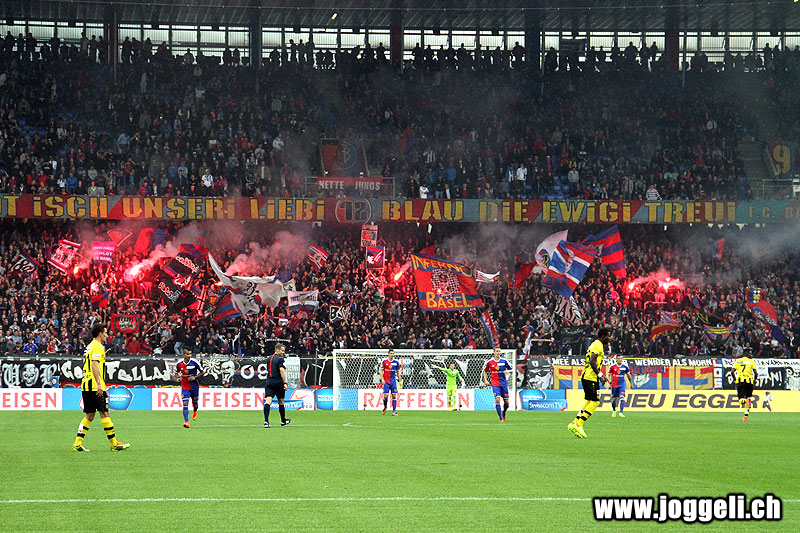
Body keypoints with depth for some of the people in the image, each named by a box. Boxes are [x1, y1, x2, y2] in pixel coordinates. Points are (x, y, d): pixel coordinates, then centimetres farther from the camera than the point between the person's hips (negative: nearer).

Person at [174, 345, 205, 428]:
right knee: (185, 403, -15)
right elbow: (177, 372, 15)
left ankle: (195, 411, 53)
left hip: (194, 386, 0)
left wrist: (195, 377, -17)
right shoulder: (179, 363, -6)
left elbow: (203, 372, -3)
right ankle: (186, 421, -18)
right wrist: (178, 377, -6)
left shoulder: (195, 362, -13)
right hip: (184, 386, 0)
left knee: (195, 402, 15)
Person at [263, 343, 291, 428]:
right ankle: (283, 421, 28)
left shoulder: (269, 358, 14)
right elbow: (282, 370, -20)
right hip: (278, 382, -4)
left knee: (268, 401, -8)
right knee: (281, 402, 13)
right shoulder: (280, 358, -9)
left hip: (269, 382, 4)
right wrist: (285, 383, -22)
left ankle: (266, 420, -24)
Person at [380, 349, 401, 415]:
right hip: (386, 381, -2)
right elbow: (381, 370, 1)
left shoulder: (396, 362, 4)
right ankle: (385, 408, 20)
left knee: (394, 395, -3)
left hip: (393, 381, 2)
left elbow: (398, 371, 13)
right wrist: (382, 379, -9)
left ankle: (394, 411, -1)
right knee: (386, 396, -8)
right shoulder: (384, 361, -3)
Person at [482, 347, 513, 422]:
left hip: (504, 383, 2)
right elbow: (484, 371, 16)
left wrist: (508, 371, -15)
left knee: (506, 401, 4)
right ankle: (501, 418, -13)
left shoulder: (504, 361, 0)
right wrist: (485, 380, 5)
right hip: (495, 384, -2)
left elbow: (511, 369, 8)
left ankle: (503, 413, 35)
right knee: (497, 399, -19)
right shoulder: (489, 362, 0)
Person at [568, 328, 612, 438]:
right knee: (594, 402, -9)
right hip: (591, 377, -10)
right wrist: (600, 375, -18)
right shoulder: (598, 345, -11)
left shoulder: (596, 344, 21)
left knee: (590, 402, 15)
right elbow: (592, 362, -21)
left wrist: (600, 375, 23)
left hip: (586, 376, 10)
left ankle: (574, 424, 14)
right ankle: (578, 425, -12)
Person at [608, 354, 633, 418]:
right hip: (614, 384, 0)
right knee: (614, 398, 8)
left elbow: (628, 375, 13)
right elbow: (609, 375, 3)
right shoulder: (613, 366, -5)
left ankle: (621, 412, -19)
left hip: (622, 384, 0)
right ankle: (614, 411, 33)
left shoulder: (625, 366, 0)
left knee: (622, 397, -17)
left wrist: (631, 384, 19)